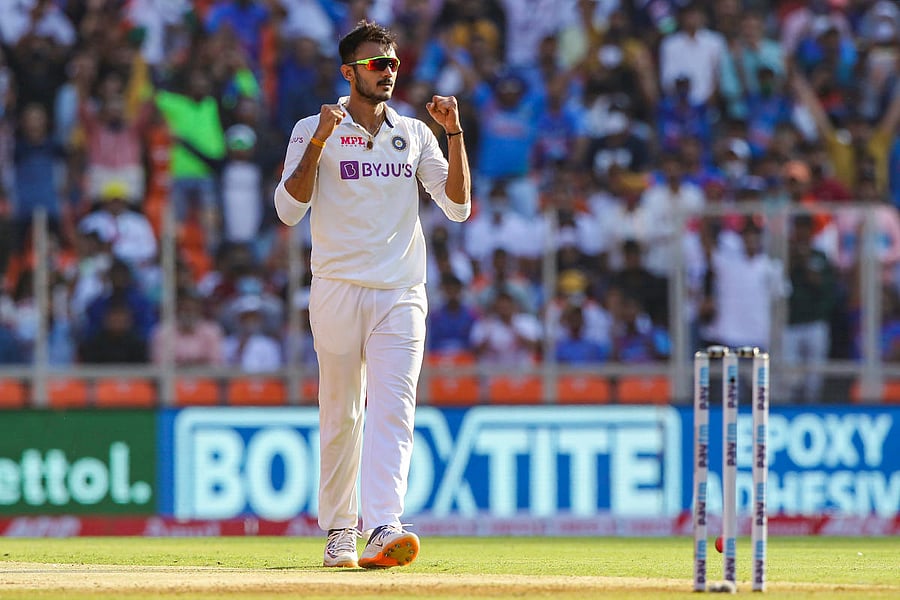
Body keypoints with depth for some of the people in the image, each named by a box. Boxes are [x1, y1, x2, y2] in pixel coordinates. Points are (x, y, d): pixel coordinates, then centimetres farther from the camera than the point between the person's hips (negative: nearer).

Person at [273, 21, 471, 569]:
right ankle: (339, 530, 17)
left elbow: (458, 206, 4)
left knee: (393, 411, -13)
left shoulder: (415, 134, 12)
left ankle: (384, 529, -25)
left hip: (401, 296, 1)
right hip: (337, 292, -1)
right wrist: (319, 142, -18)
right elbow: (289, 209, -8)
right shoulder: (314, 131, 3)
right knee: (340, 415, 4)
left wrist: (454, 135, -5)